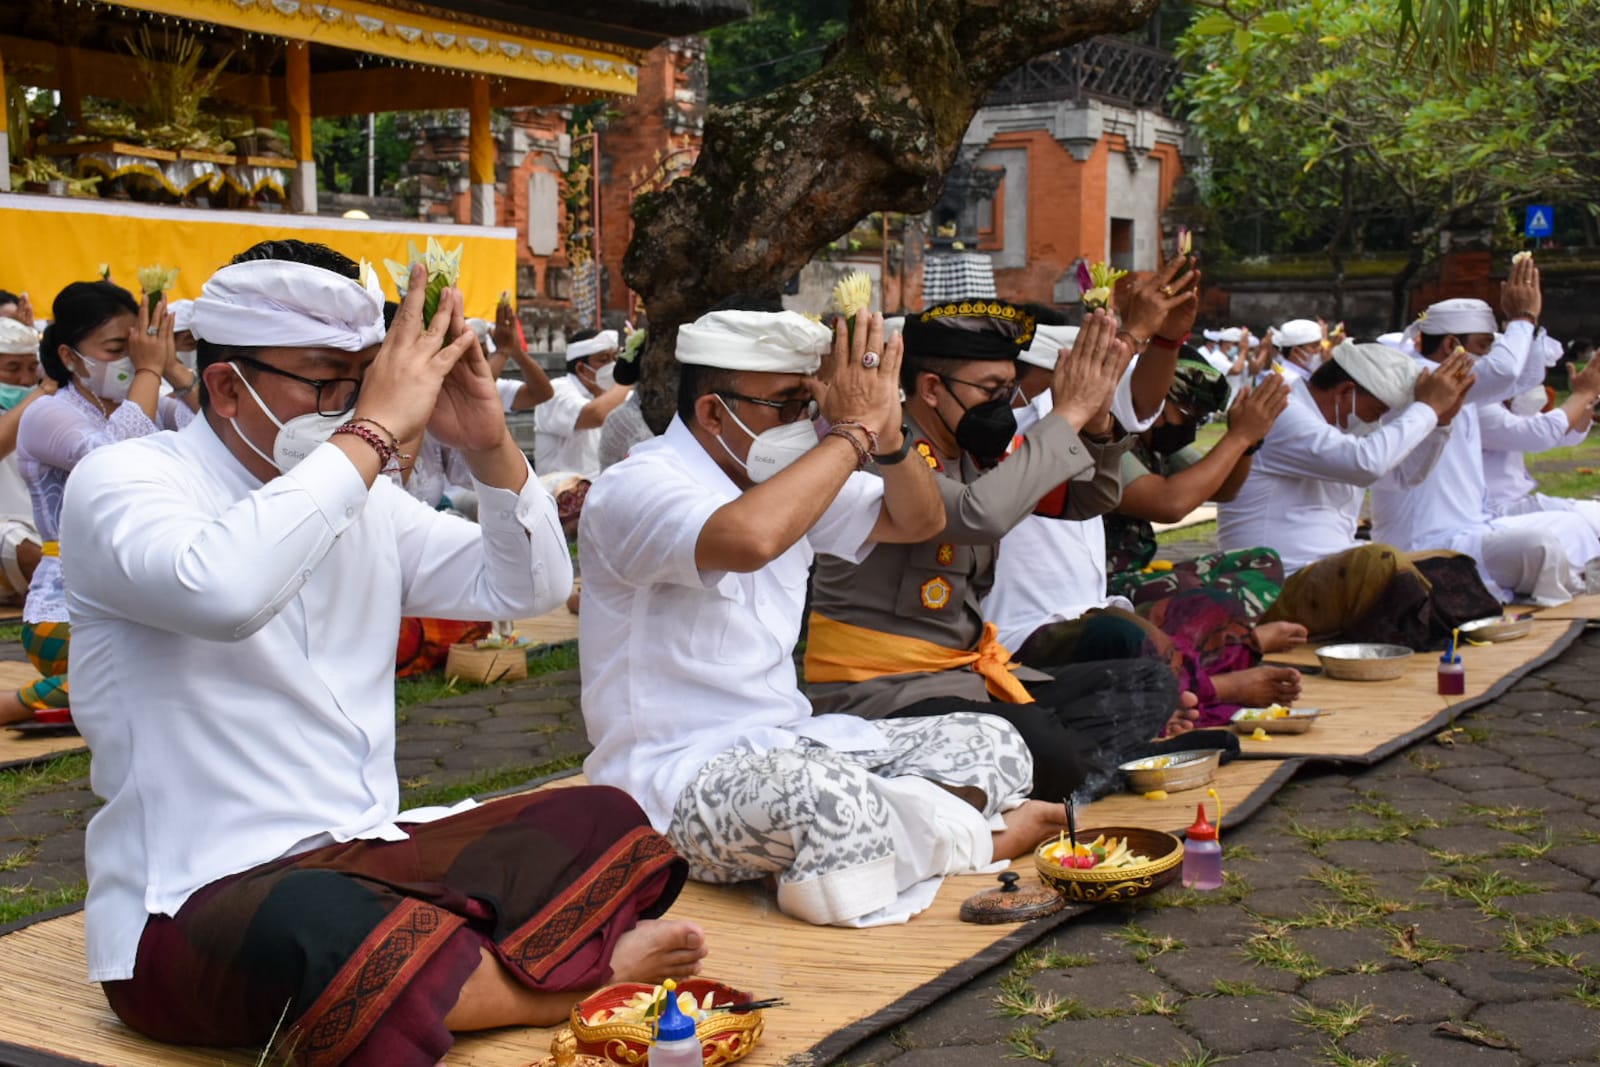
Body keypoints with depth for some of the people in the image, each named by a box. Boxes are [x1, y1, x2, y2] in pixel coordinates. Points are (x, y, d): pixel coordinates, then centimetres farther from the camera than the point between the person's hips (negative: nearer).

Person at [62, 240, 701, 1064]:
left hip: (370, 854, 8)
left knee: (603, 823, 1)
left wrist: (488, 445, -3)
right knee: (339, 935, -38)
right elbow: (222, 591, -33)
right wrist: (375, 430, -25)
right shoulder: (120, 482, -9)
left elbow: (528, 586, 14)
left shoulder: (365, 499, 12)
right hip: (200, 899, -7)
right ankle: (586, 975, -12)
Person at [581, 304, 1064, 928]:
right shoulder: (636, 487, -15)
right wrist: (853, 431, -24)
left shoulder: (781, 473, 11)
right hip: (678, 776, -9)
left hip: (789, 745, 9)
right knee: (827, 794, -39)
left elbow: (915, 522, 18)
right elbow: (748, 539, -37)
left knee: (993, 745, 1)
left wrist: (889, 436, -4)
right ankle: (963, 838, -11)